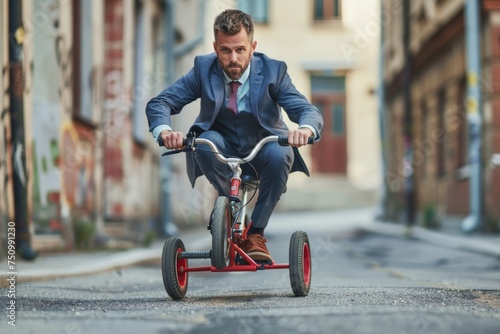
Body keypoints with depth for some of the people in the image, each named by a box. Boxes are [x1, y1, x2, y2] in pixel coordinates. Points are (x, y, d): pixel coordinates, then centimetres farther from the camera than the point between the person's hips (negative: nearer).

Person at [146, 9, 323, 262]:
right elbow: (158, 103, -13)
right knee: (205, 141, -32)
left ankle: (256, 233, -15)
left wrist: (305, 128, -46)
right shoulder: (204, 68, -11)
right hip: (223, 151, 0)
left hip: (263, 151, 0)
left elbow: (309, 111, -20)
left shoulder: (273, 71, -13)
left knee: (280, 154, -34)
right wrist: (164, 131, -37)